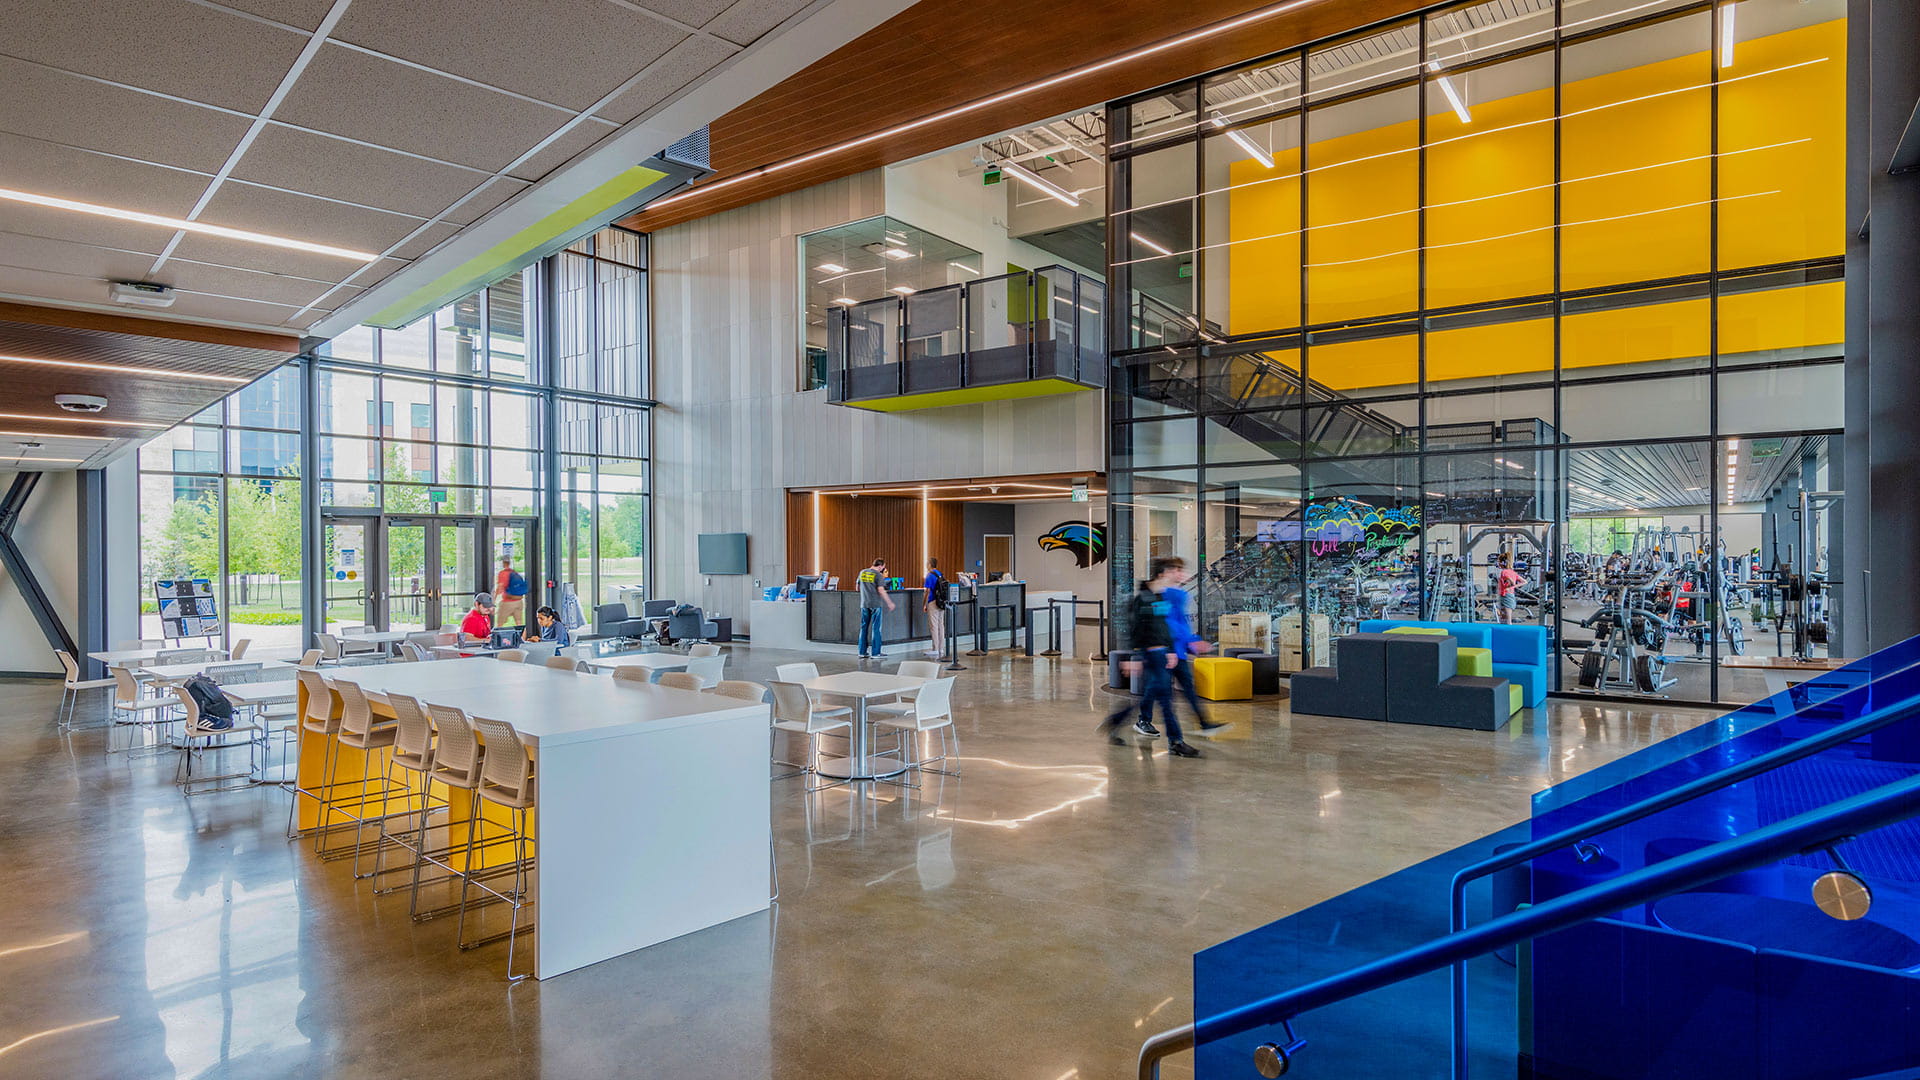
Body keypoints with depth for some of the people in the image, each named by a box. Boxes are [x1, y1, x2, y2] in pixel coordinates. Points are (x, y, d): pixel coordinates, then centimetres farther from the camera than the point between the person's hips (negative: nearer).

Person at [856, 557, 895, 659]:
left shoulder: (862, 573, 9)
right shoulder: (879, 575, -9)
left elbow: (858, 587, 17)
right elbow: (881, 590, -17)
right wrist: (889, 603, -13)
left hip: (864, 604, 5)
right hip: (876, 604, -5)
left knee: (864, 627, 12)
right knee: (876, 628, 0)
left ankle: (862, 651, 15)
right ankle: (875, 653, 0)